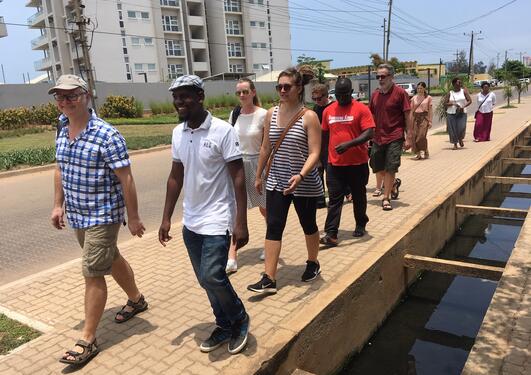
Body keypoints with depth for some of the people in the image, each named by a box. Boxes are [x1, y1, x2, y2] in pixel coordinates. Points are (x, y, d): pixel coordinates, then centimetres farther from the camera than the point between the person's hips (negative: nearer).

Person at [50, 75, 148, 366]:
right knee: (111, 259, 22)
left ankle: (88, 340, 11)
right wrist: (58, 205, 14)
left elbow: (125, 179, -18)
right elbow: (60, 170, 16)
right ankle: (136, 300, 45)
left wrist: (133, 217, -15)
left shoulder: (107, 136, -20)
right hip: (77, 216, 8)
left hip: (102, 216, -8)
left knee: (92, 273, -3)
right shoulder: (62, 132, 4)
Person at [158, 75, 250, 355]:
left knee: (213, 276, -11)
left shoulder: (223, 131, -13)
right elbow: (175, 177, 12)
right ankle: (224, 325, 33)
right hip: (191, 222, 6)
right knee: (205, 279, 13)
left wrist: (241, 223, -17)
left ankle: (240, 320, 17)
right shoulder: (178, 133, 5)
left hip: (217, 220, -6)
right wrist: (166, 218, 11)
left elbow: (238, 177, -13)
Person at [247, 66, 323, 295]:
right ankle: (269, 279, 4)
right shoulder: (272, 114, 2)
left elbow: (314, 153, -18)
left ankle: (313, 263, 39)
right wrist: (259, 175, 15)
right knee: (273, 227, -1)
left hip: (305, 184, -3)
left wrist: (300, 176, -34)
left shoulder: (309, 117, -12)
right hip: (276, 181, 4)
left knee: (308, 225, 15)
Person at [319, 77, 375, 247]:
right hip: (334, 163, 3)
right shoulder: (328, 111, 6)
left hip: (357, 163, -2)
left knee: (359, 196, 15)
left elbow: (369, 133, -15)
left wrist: (349, 144, -28)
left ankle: (360, 225, 34)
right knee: (334, 199, -1)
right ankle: (331, 234, -1)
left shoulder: (361, 109, -7)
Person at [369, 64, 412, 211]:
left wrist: (408, 138, -9)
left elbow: (407, 116, -6)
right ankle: (394, 183, 40)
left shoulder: (400, 93, -7)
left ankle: (386, 198, 9)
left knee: (390, 169, -2)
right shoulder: (375, 94, 8)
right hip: (377, 137, 5)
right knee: (378, 168, 12)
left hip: (394, 138, -5)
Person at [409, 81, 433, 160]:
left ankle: (423, 151, -1)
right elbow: (411, 110, 11)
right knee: (414, 135, -2)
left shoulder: (428, 98, 3)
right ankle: (417, 152, 9)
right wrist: (410, 120, 5)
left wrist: (430, 121, -4)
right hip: (416, 118, 3)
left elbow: (430, 110, 2)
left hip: (424, 117, -3)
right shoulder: (414, 98, 11)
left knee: (421, 135, -14)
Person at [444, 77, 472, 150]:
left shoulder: (464, 91, 4)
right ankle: (455, 144, 13)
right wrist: (452, 103, -16)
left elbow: (469, 101, 2)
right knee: (453, 129, -1)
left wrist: (463, 106, -14)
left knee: (461, 127, -11)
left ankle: (460, 139, 20)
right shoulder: (450, 93, 4)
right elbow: (445, 103, 1)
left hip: (462, 113, 0)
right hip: (451, 113, 0)